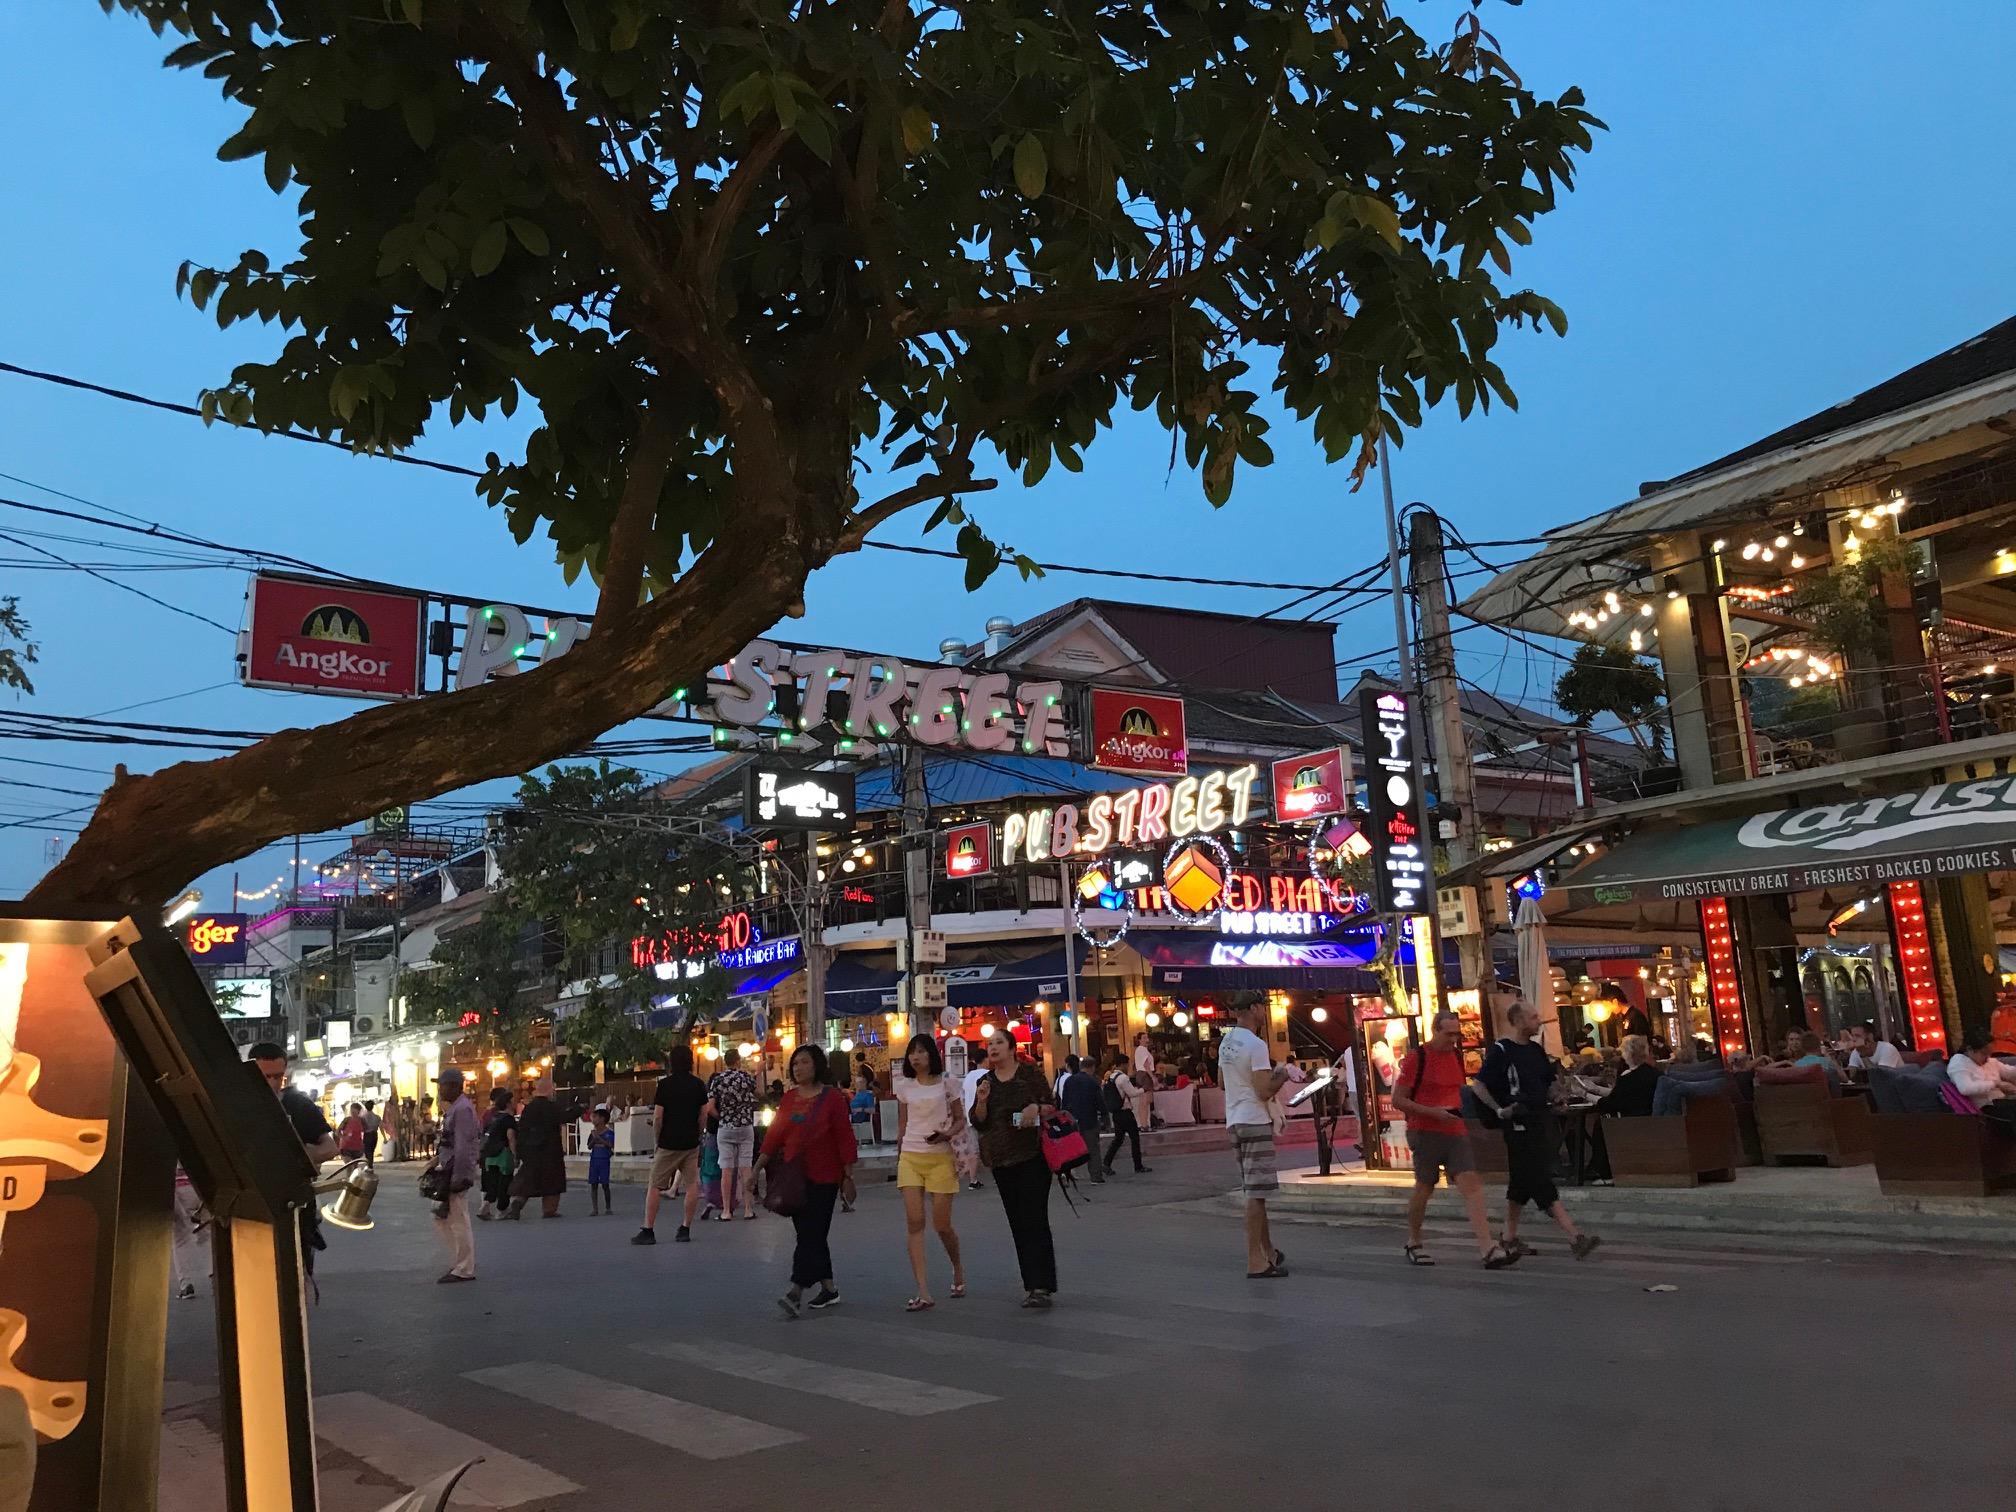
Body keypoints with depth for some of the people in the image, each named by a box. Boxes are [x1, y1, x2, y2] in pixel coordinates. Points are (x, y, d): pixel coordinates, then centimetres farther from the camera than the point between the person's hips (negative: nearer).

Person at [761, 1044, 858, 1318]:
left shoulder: (832, 1097, -6)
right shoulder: (788, 1098, 10)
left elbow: (844, 1138, -7)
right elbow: (774, 1135, 9)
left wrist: (848, 1176, -8)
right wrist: (759, 1167, 1)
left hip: (823, 1178, -6)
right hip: (794, 1177, 6)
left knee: (810, 1234, -11)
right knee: (811, 1235, 11)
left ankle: (796, 1293, -16)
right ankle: (828, 1289, 21)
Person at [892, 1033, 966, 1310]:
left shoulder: (946, 1084, 0)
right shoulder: (904, 1086, 7)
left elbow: (959, 1120, 6)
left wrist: (947, 1134, -14)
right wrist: (898, 1159, 16)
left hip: (940, 1158, -2)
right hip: (911, 1158, 2)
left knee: (942, 1224, 0)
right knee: (914, 1222, -9)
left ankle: (958, 1267, 33)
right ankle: (923, 1294, -9)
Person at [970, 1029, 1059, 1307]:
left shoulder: (1031, 1074, 1)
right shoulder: (985, 1082, 11)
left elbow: (1052, 1107, 4)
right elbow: (978, 1123, 7)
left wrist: (1037, 1107, -17)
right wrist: (982, 1101, -12)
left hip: (1032, 1156, -4)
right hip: (1002, 1159, 4)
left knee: (1034, 1219, -11)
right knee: (1017, 1222, 7)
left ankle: (1041, 1286, -14)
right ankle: (1031, 1283, 15)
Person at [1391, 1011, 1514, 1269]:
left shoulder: (1457, 1055, 12)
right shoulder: (1417, 1058, -8)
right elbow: (1398, 1101, -9)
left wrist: (1460, 1109, 8)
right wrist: (1434, 1112, -18)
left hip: (1456, 1131, 5)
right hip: (1426, 1132, -5)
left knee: (1471, 1185, -8)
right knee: (1424, 1187, 4)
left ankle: (1488, 1249, -15)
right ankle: (1414, 1244, 24)